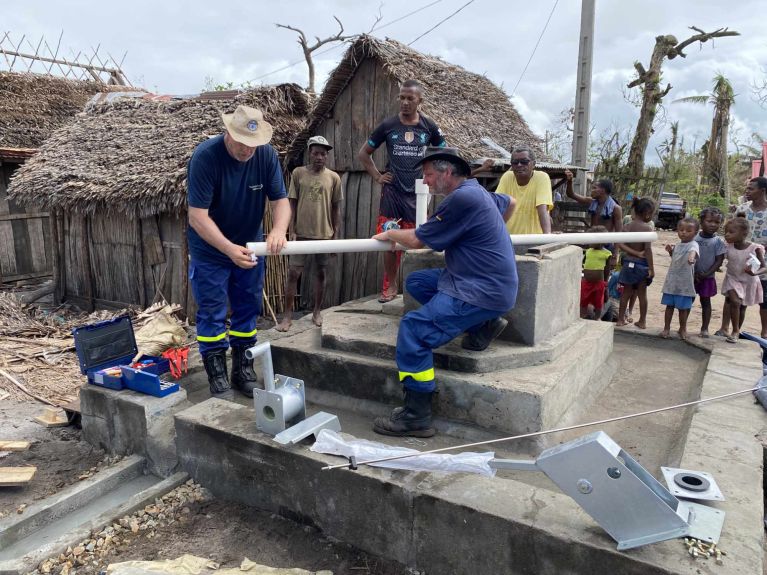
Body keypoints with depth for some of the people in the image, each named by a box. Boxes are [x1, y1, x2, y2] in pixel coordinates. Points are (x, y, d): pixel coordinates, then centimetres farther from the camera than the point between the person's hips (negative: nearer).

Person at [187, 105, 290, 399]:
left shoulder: (267, 154, -13)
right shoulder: (205, 156, -25)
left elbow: (280, 200, -13)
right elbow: (197, 215, -28)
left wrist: (278, 230, -35)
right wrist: (229, 249, -41)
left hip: (249, 245, 4)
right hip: (210, 248, -4)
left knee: (248, 309, 11)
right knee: (212, 313, 0)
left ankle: (243, 371, 26)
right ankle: (217, 377, 13)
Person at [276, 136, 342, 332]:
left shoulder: (333, 177, 3)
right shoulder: (298, 173, 1)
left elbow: (336, 208, 6)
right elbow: (292, 203, 3)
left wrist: (336, 235, 3)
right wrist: (292, 230, -4)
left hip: (325, 234, 1)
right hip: (301, 233, -1)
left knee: (320, 273, 10)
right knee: (293, 273, -1)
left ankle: (317, 312, 23)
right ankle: (288, 315, 8)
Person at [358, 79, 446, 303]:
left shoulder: (429, 126, 2)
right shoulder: (388, 125, 2)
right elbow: (364, 153, 12)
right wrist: (377, 176, 4)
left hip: (417, 193, 0)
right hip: (392, 191, 0)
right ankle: (390, 286, 15)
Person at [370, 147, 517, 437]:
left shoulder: (462, 198, -18)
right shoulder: (478, 191, 13)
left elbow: (418, 240, -12)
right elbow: (510, 202, 35)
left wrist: (389, 234, 7)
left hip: (483, 291, -11)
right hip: (475, 280, 11)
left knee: (413, 329, -19)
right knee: (416, 281, 14)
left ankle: (417, 417, -13)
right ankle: (481, 325, 11)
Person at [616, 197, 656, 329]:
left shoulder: (628, 226, -1)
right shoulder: (647, 228, -14)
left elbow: (620, 244, -12)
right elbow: (648, 249, -20)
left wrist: (635, 253, -11)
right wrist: (651, 268, -16)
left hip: (628, 263, 3)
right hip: (642, 264, -3)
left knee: (626, 292, 14)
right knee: (642, 294, 10)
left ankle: (621, 319, 19)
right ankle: (642, 321, 19)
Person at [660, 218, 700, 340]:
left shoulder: (693, 245, -14)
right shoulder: (678, 245, 8)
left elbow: (693, 251, -39)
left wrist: (691, 257, -62)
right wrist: (670, 251, 5)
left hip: (685, 282, -6)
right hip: (671, 280, 6)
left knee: (683, 307, 5)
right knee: (669, 305, 12)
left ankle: (682, 329, 23)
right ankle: (666, 328, 22)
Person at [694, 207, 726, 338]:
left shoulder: (718, 241, -8)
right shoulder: (694, 238, -6)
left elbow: (719, 261, -7)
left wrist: (706, 274, -14)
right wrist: (693, 273, -11)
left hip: (707, 278, -1)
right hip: (691, 276, 1)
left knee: (705, 302, 11)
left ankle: (704, 328, 21)